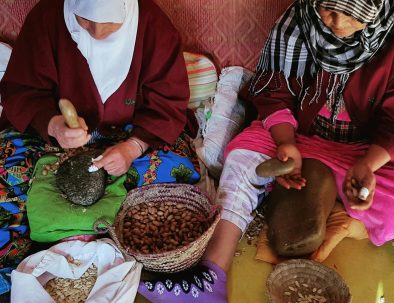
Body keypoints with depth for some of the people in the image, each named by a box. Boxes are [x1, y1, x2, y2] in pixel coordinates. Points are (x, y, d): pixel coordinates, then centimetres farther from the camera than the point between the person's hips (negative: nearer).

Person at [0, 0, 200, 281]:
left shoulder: (153, 24, -15)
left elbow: (168, 103, -11)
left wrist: (134, 146, -29)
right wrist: (52, 124, -33)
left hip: (137, 134, 0)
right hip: (53, 131, 1)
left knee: (178, 170, -28)